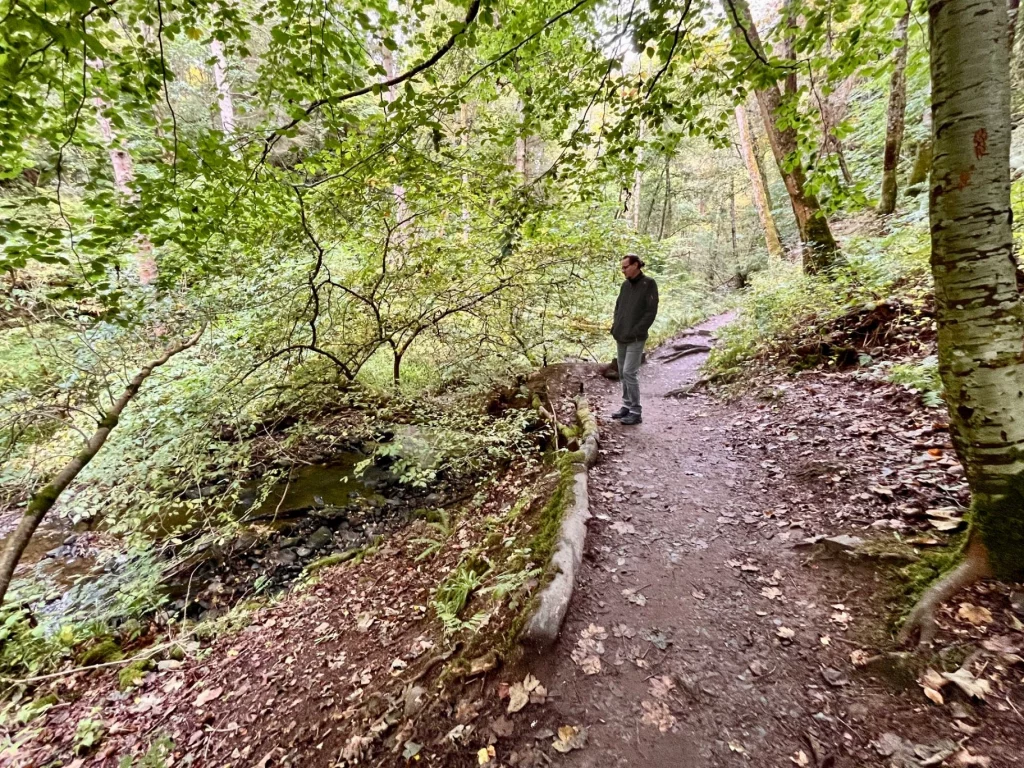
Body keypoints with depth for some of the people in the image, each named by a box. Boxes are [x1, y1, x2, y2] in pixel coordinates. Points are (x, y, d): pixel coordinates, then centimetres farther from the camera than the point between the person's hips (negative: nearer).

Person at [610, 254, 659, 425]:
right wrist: (616, 326, 8)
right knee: (622, 373, 11)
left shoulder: (648, 284, -8)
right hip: (621, 337, 7)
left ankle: (636, 412, 0)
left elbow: (651, 312, -12)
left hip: (635, 339, -7)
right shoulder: (625, 285, 10)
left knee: (629, 373, -9)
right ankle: (627, 406, 23)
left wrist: (636, 332, -16)